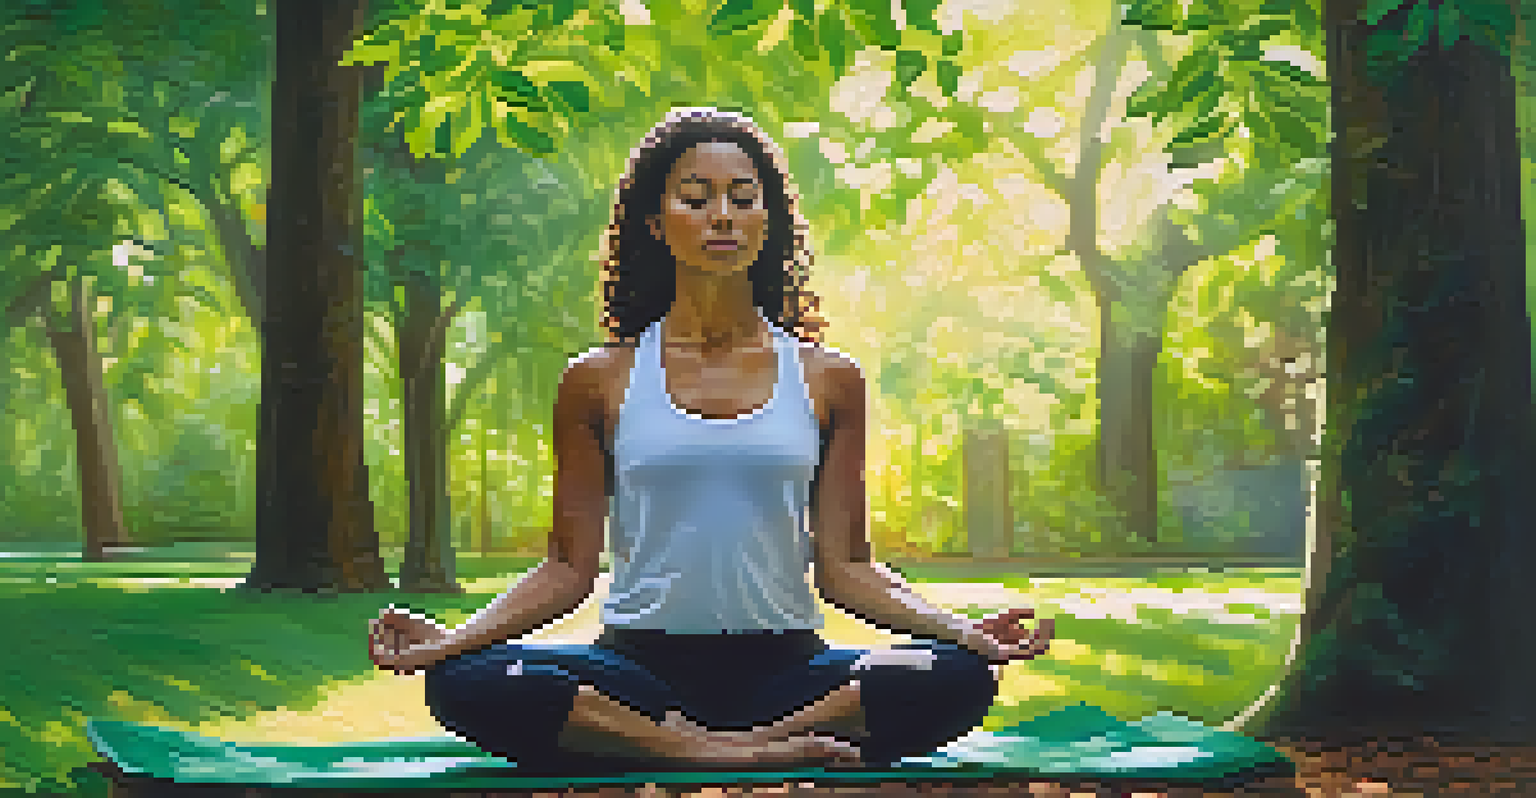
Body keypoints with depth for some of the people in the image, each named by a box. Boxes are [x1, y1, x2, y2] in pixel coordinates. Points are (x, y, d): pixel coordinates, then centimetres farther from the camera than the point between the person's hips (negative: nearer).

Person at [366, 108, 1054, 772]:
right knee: (465, 684, -32)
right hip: (638, 667, 0)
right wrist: (450, 639, -12)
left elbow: (843, 568, 6)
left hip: (784, 668, 0)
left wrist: (956, 628, -11)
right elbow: (569, 568, 4)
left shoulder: (827, 380, 9)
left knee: (956, 677, -29)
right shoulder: (601, 380, 7)